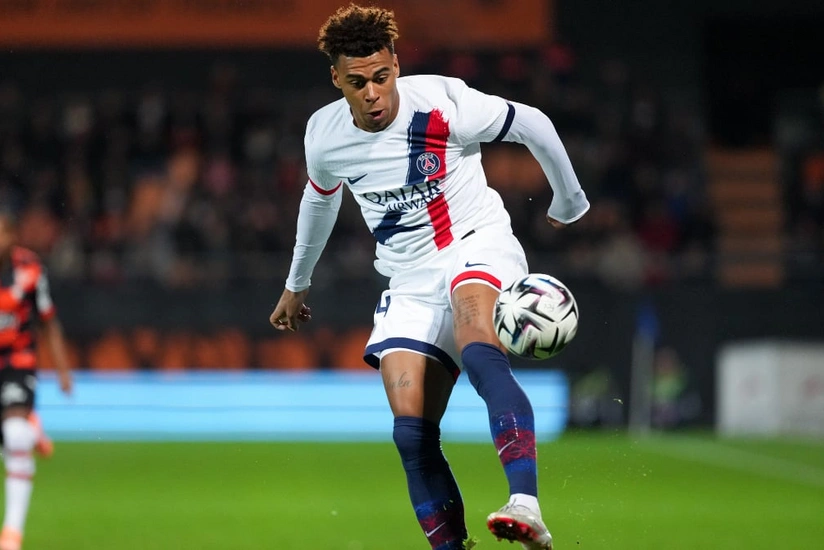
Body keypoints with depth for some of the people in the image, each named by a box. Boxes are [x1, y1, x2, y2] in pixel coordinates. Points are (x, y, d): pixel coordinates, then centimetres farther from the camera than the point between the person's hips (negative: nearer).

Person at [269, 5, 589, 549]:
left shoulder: (441, 102, -15)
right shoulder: (324, 136, -1)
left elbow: (532, 125, -1)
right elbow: (320, 198, 22)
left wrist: (568, 203, 13)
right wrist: (298, 282, 35)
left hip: (478, 244, -5)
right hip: (410, 281, 5)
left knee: (478, 351, -38)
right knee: (412, 433, -12)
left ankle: (526, 505, -53)